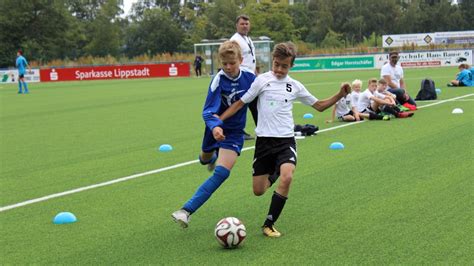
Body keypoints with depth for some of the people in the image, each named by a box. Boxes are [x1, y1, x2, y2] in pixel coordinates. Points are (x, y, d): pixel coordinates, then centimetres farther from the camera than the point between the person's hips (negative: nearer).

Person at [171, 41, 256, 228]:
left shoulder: (250, 78, -14)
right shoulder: (219, 80, -21)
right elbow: (208, 111, -29)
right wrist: (214, 126, -48)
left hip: (234, 133, 0)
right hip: (216, 129, 0)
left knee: (221, 173, -19)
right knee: (205, 160, 27)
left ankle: (187, 210, -20)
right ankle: (213, 157, 68)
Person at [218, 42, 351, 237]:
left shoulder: (295, 86, 6)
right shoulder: (262, 80, -2)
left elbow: (319, 105, 16)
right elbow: (240, 103, 2)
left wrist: (339, 95, 2)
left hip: (286, 140, 0)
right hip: (264, 140, 0)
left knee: (287, 177, -28)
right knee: (258, 191, 3)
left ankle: (269, 224, -13)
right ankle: (272, 175, 42)